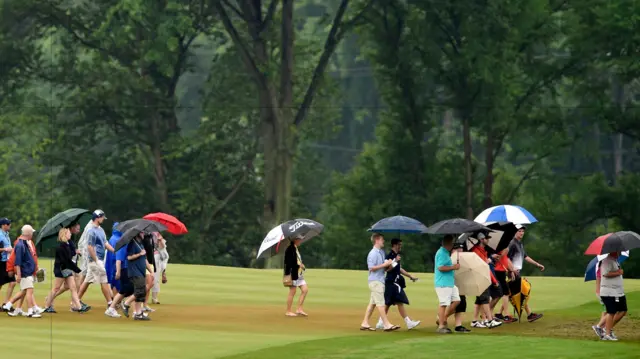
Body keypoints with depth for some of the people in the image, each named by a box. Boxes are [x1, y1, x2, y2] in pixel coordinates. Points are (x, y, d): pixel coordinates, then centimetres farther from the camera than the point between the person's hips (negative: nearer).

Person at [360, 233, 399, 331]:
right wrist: (385, 265, -18)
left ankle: (365, 323, 14)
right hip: (375, 281, -9)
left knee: (372, 303, 10)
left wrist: (389, 264, 3)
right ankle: (387, 324, -12)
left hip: (380, 281, 9)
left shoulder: (382, 252, 16)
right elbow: (371, 267, -19)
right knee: (380, 303, -10)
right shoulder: (373, 253, -12)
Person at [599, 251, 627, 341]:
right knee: (611, 312, -5)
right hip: (609, 292, -10)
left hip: (619, 292, 10)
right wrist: (618, 273, -19)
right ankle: (607, 334, 2)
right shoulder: (607, 261, -15)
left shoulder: (615, 261, 17)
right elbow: (605, 273, -27)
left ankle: (608, 329, 19)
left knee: (622, 311, 10)